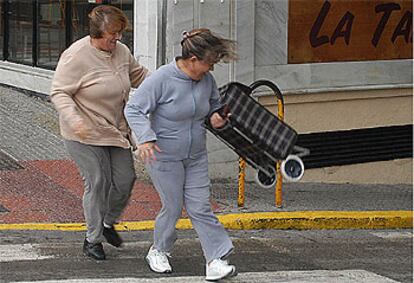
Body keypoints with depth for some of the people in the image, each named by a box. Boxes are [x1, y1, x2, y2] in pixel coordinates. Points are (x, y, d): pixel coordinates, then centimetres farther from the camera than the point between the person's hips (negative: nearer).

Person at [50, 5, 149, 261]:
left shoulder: (121, 51, 2)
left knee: (125, 179, 6)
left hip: (116, 131, 7)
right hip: (86, 134, -7)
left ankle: (108, 223, 31)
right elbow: (59, 93, -19)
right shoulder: (77, 56, -20)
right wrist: (74, 119, -34)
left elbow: (139, 75, 21)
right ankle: (93, 239, 8)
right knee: (98, 184, -6)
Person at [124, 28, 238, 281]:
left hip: (196, 156, 5)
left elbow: (215, 104, 20)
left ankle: (216, 260, 0)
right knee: (173, 207, 4)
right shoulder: (162, 79, -20)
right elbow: (134, 109, -18)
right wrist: (145, 138, -32)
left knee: (200, 208, 2)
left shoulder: (206, 80, -1)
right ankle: (159, 251, 28)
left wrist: (217, 116, -4)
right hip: (165, 156, -5)